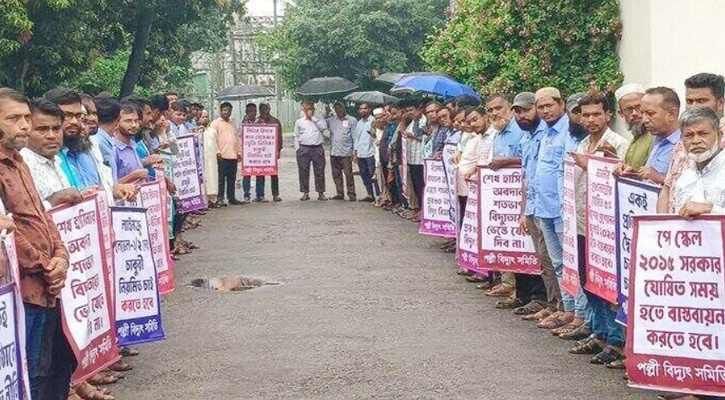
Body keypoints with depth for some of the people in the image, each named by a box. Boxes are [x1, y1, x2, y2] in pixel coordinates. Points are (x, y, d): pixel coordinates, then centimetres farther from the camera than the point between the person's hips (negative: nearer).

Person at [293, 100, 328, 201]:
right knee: (303, 171, 2)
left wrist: (313, 117, -7)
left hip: (317, 148, 0)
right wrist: (297, 148, 1)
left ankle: (320, 192, 9)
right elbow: (296, 136, 12)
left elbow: (324, 127, -11)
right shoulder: (299, 122, 11)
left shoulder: (319, 120, 9)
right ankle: (305, 193, 11)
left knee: (319, 171, 2)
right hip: (303, 148, 0)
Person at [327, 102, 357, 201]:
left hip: (346, 153, -4)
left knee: (348, 174, -7)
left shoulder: (352, 120, 3)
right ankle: (340, 194, 16)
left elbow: (355, 137, 0)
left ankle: (351, 194, -1)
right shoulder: (331, 120, 14)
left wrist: (355, 151, -5)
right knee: (336, 175, 8)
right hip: (334, 152, 4)